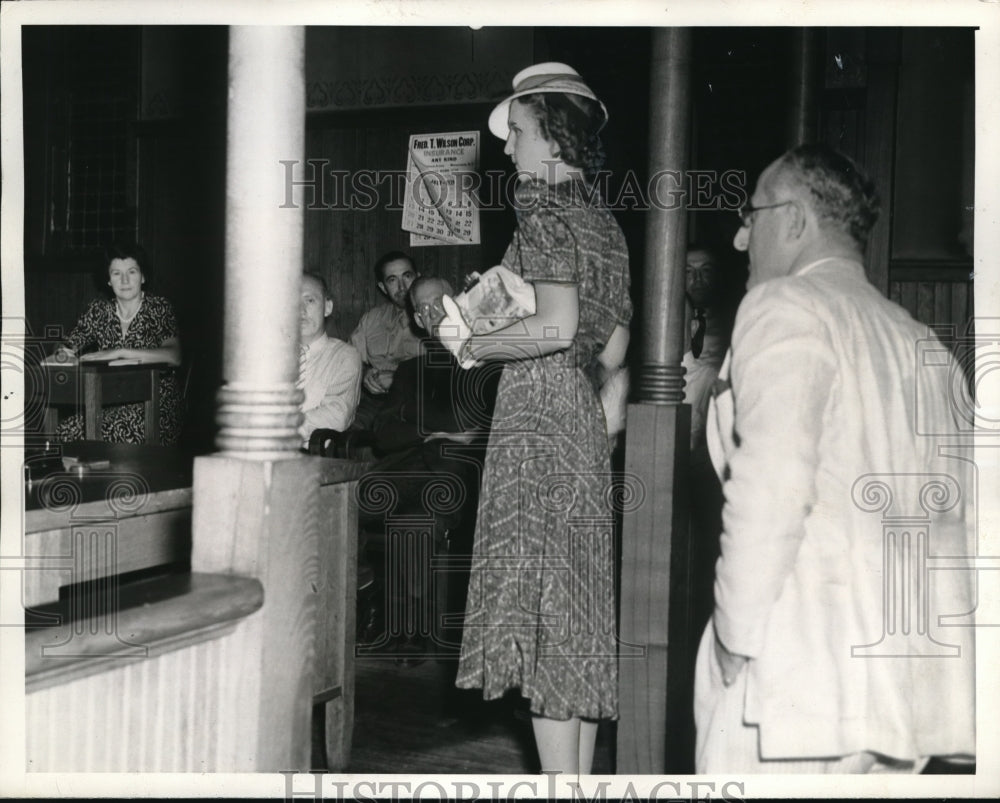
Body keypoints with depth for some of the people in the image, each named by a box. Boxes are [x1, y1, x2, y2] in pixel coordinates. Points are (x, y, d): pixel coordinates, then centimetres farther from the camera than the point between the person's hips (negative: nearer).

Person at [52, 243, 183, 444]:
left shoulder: (158, 308, -2)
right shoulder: (99, 310, 11)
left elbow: (174, 356, -20)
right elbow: (69, 348, 10)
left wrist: (117, 352, -23)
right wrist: (64, 354, -14)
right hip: (109, 403, 4)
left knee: (115, 430, -34)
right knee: (66, 430, -26)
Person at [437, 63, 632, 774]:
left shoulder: (543, 208, -10)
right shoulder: (604, 221, 16)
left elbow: (555, 326, -23)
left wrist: (471, 346, -8)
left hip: (537, 417, -9)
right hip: (584, 419, 9)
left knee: (542, 612, -4)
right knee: (578, 612, 13)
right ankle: (582, 775, 23)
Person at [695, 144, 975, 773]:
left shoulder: (786, 305, -5)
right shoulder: (916, 338, 17)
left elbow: (772, 485, -17)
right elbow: (962, 511, 15)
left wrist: (737, 632, -10)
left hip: (809, 668, -8)